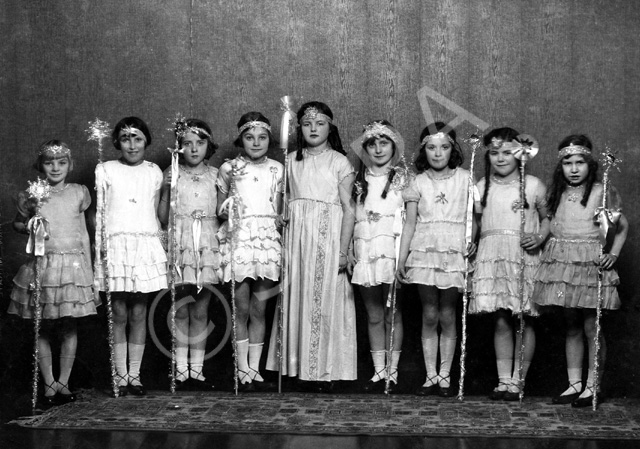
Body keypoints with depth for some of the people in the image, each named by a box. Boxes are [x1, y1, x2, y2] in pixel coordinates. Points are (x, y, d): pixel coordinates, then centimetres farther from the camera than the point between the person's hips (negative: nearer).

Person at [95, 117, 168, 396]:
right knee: (119, 313, -2)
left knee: (139, 313, 2)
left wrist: (160, 248, 13)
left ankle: (134, 375, 8)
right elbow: (99, 214, 5)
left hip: (146, 246, 2)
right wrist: (99, 251, -1)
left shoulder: (154, 172, 12)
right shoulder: (106, 171, 5)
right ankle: (120, 376, 5)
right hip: (116, 245, -2)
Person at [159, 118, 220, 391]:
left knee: (200, 311, 5)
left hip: (207, 243, 1)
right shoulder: (171, 174, 4)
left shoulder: (215, 175, 8)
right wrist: (166, 190, -6)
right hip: (180, 243, -1)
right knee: (181, 310, 1)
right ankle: (181, 370, 8)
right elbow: (163, 218, 2)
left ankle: (197, 370, 11)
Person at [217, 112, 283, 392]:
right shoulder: (229, 169, 3)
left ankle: (254, 369, 11)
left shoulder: (276, 169, 10)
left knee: (259, 308, 4)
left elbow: (278, 210, 14)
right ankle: (243, 370, 9)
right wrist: (229, 206, -12)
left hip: (267, 239, 2)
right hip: (239, 239, -2)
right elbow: (220, 210, 6)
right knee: (242, 308, 0)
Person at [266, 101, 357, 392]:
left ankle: (324, 371, 6)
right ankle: (300, 366, 12)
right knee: (297, 299, 3)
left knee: (325, 300, -2)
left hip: (327, 237, -3)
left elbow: (348, 209, -2)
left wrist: (343, 251, -9)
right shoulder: (292, 162, 11)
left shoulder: (339, 161, 1)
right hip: (296, 236, 3)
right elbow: (285, 204, 11)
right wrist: (283, 243, 1)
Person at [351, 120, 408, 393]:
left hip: (393, 249, -3)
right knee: (374, 315, 5)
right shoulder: (360, 181, 14)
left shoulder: (402, 178, 4)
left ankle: (392, 371, 5)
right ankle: (378, 371, 8)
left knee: (392, 313, 0)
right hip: (365, 252, 3)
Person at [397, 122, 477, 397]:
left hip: (454, 253, -1)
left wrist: (473, 240, -13)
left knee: (447, 316, 2)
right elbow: (410, 222, 5)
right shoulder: (419, 183, 6)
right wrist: (401, 258, 0)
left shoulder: (464, 179, 4)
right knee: (429, 316, 2)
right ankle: (431, 376, 8)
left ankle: (445, 376, 10)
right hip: (424, 251, 1)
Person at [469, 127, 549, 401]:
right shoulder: (482, 187, 11)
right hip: (492, 256, 2)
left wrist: (539, 238, -8)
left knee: (523, 321, 0)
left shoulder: (533, 185, 4)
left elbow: (548, 218, 9)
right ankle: (504, 380, 6)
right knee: (501, 321, 0)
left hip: (524, 256, -2)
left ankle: (517, 380, 8)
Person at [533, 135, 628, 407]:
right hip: (562, 262, 4)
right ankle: (574, 383, 16)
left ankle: (592, 386, 6)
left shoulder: (602, 192, -3)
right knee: (571, 326, 9)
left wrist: (613, 254, -7)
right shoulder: (557, 194, 10)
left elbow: (622, 226, 3)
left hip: (591, 263, -4)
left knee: (591, 327, -3)